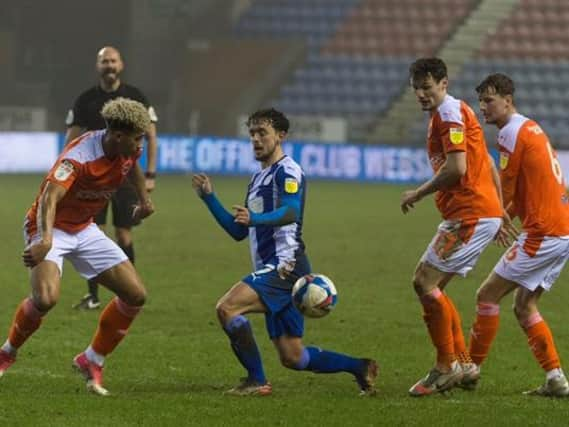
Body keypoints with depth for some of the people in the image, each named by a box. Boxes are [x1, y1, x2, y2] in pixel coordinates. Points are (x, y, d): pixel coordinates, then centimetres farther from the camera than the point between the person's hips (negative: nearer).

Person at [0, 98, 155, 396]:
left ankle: (91, 361, 13)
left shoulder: (128, 150, -7)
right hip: (51, 228, -8)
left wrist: (144, 198, 26)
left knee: (135, 295, -3)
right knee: (46, 298, -31)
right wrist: (45, 239, -61)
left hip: (84, 229, 8)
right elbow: (50, 196, -46)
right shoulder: (79, 157, -31)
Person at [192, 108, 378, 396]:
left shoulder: (287, 171, -6)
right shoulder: (258, 178, 24)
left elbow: (291, 212, -26)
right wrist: (209, 197, 19)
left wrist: (254, 219, -42)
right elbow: (239, 232, 26)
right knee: (292, 358, 7)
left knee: (227, 308, -24)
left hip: (285, 266, -10)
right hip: (270, 271, 10)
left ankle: (257, 381, -18)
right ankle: (359, 368, 19)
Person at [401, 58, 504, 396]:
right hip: (485, 212, 10)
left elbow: (456, 168, -21)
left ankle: (446, 368, -6)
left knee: (425, 282, -11)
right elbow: (489, 166, 25)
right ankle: (463, 364, 13)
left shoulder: (449, 113, -10)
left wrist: (419, 194, -10)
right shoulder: (456, 112, 22)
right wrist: (501, 211, 25)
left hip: (470, 215, -10)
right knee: (431, 286, 11)